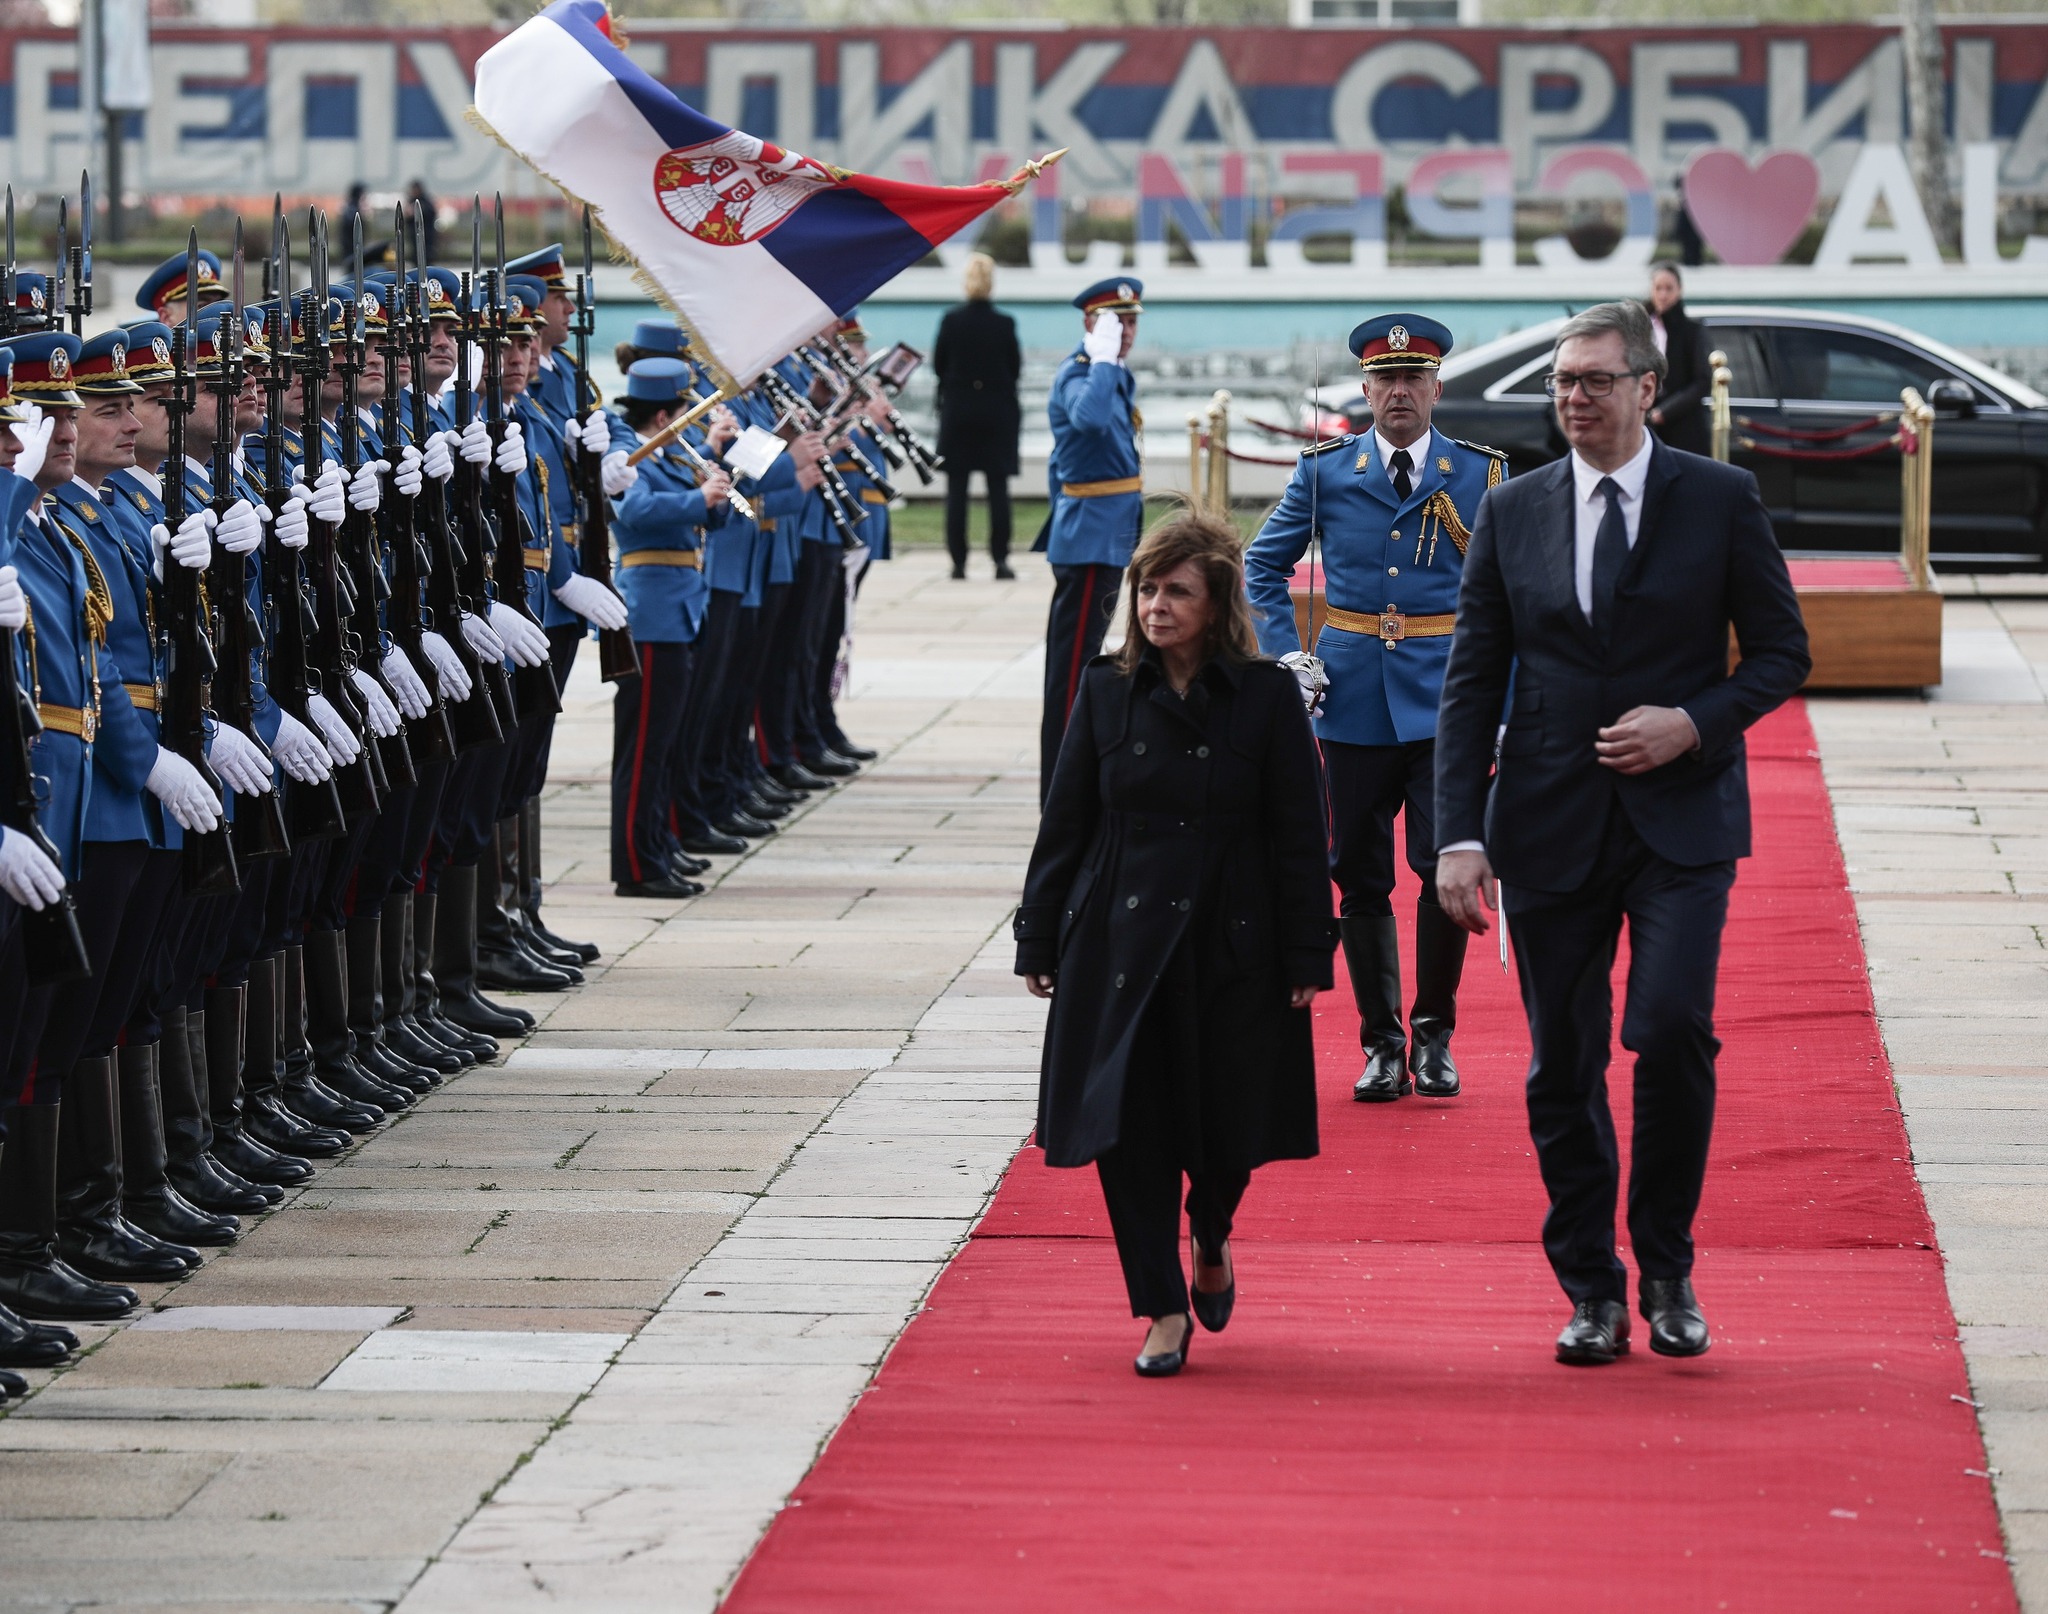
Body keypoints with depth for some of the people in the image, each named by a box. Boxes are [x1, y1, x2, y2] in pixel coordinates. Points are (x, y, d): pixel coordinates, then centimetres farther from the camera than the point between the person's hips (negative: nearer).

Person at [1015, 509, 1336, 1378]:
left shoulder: (1267, 697, -2)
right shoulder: (1107, 690, 3)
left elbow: (1299, 836, -1)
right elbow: (1065, 820, 7)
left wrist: (1307, 955, -5)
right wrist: (1040, 939, 5)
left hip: (1231, 948, -1)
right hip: (1121, 947, 1)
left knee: (1228, 1123, 2)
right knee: (1128, 1127, -3)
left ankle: (1210, 1241, 35)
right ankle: (1163, 1309, 8)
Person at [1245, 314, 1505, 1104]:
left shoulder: (1482, 472, 4)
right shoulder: (1325, 470, 5)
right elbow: (1263, 564, 14)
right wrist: (1283, 654, 2)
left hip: (1445, 700, -2)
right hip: (1354, 700, 2)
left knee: (1445, 866, -13)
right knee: (1360, 879, 4)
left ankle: (1433, 1031, 4)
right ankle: (1381, 1043, 16)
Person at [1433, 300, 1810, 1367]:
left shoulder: (1720, 501, 2)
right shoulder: (1512, 513, 7)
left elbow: (1780, 652, 6)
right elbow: (1472, 685, 7)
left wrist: (1694, 722, -12)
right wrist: (1459, 835, -2)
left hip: (1682, 818, -2)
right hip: (1550, 827, 2)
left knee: (1673, 1029, -17)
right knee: (1563, 1064, 3)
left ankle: (1666, 1269, 1)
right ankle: (1593, 1289, 16)